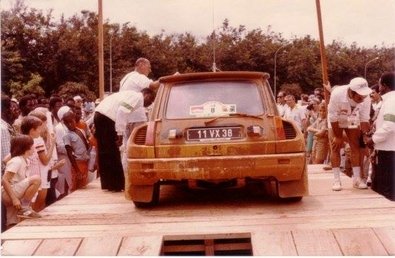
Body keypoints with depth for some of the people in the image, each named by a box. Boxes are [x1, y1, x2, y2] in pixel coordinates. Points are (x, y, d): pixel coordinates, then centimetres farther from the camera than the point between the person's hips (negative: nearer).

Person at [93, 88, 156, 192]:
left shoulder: (131, 95, 25)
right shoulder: (138, 97, -4)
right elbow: (122, 111, -18)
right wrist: (120, 133, -17)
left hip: (99, 114, 10)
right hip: (106, 117, -10)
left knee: (104, 152, 14)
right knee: (112, 152, -2)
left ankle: (107, 183, 21)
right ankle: (116, 184, 5)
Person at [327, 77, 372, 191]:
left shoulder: (366, 98, -30)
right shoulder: (337, 94, -38)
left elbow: (364, 119, -16)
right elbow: (333, 118, -27)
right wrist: (338, 137, -20)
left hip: (352, 121, 2)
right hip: (336, 122, -2)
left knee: (356, 147, -2)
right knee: (335, 148, -5)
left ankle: (357, 179, 6)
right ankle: (336, 180, -1)